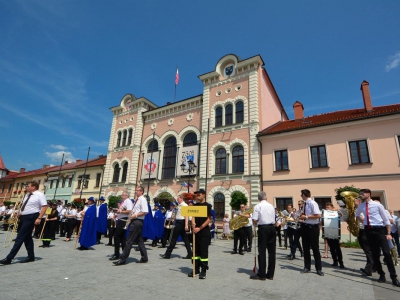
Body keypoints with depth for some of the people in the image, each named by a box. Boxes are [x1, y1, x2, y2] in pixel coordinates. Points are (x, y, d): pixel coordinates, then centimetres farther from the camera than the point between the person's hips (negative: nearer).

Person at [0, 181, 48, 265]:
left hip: (31, 217, -9)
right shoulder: (27, 195, 16)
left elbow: (44, 206, -17)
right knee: (27, 237, 13)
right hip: (23, 217, 10)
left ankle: (9, 258, -2)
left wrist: (39, 218, -23)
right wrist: (19, 214, 12)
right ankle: (31, 256, 22)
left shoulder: (40, 195, -11)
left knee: (20, 238, -7)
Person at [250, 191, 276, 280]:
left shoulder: (258, 206, -6)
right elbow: (273, 218, 12)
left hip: (263, 228, -5)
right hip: (272, 227, 5)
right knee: (272, 251, 9)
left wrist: (255, 225, 9)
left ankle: (261, 274, 6)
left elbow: (254, 220, -11)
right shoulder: (271, 206, 9)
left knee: (262, 251, 1)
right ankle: (270, 274, 17)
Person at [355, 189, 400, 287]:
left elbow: (386, 219, -2)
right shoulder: (361, 206, 7)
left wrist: (388, 234, -7)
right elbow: (357, 215, 29)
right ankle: (381, 275, 21)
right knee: (375, 254, 9)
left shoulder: (377, 205, -6)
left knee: (387, 253, -5)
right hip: (369, 231, 4)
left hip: (380, 230, -4)